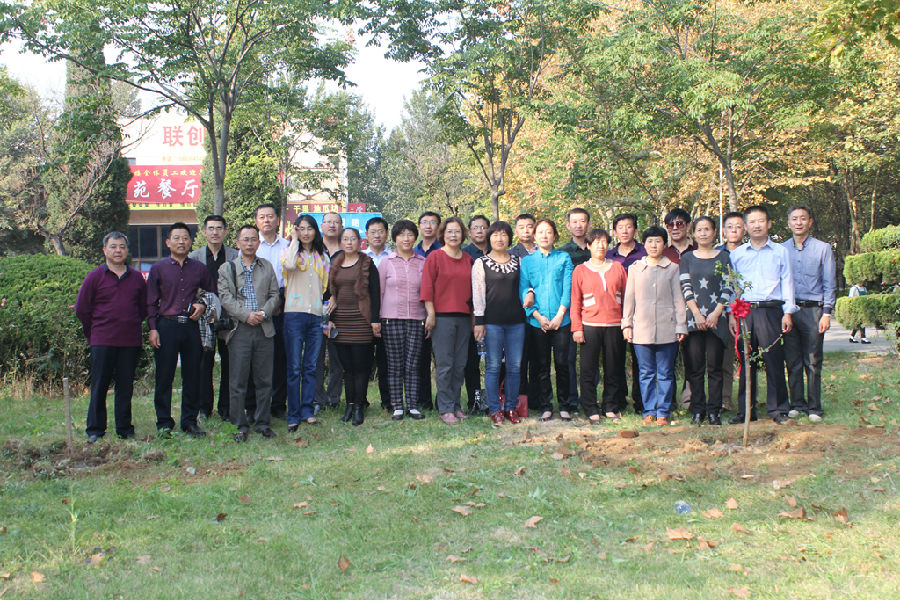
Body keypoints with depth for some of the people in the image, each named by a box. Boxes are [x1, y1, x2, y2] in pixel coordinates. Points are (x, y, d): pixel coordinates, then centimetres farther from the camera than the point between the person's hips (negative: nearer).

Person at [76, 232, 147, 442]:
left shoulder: (136, 278, 10)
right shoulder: (95, 277, 1)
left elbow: (144, 307, 18)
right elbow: (82, 309, 4)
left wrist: (130, 326, 12)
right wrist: (94, 334, 7)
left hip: (130, 341, 3)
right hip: (102, 342, -2)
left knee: (126, 386, 6)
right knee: (99, 387, 1)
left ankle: (125, 429, 15)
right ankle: (95, 430, 10)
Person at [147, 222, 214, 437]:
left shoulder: (199, 268, 11)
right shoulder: (158, 269, 6)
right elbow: (151, 302, 4)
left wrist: (203, 305, -1)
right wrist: (153, 329, -4)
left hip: (191, 326, 2)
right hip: (167, 325, -2)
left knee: (192, 376, 5)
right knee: (164, 377, 0)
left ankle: (190, 421, 15)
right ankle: (164, 423, 8)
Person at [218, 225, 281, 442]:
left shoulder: (267, 267, 14)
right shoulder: (227, 268, 7)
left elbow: (275, 295, 9)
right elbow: (226, 298, -3)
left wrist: (264, 313, -9)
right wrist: (246, 315, -14)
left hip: (264, 329, 2)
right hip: (239, 330, -2)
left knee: (264, 379, 6)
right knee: (238, 380, -1)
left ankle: (263, 422, 16)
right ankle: (240, 426, 7)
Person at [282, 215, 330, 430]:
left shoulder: (322, 257, 17)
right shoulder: (290, 251, 7)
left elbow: (327, 288, 16)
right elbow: (289, 265, -18)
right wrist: (294, 240, -6)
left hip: (316, 316, 3)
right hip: (294, 314, -3)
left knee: (311, 367, 5)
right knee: (294, 367, -4)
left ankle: (307, 411, 11)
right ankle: (293, 415, 0)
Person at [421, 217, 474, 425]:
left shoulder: (468, 259, 14)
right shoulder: (435, 257, 0)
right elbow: (427, 287, -4)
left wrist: (473, 315, 14)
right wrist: (431, 313, -10)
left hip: (464, 317, 5)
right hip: (442, 317, -5)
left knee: (460, 365, 7)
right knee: (444, 365, -4)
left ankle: (455, 405, 17)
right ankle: (446, 409, 2)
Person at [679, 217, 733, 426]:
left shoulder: (723, 257, 7)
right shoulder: (687, 258, 11)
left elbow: (728, 289, 2)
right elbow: (686, 288, 4)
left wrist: (716, 313, -9)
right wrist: (697, 314, -8)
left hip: (716, 317, -1)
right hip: (693, 317, 1)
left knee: (714, 366, -1)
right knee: (695, 366, -1)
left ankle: (714, 411, 5)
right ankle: (697, 411, 6)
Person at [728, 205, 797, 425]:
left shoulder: (780, 252, 10)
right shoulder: (737, 254, 13)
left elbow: (786, 282, 8)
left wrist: (788, 312, 1)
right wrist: (731, 314, 6)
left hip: (771, 310, -1)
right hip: (744, 311, 2)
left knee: (774, 361, -3)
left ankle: (778, 409, 7)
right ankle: (745, 411, 10)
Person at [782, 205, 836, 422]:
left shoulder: (822, 249, 6)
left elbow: (829, 284, 4)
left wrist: (827, 313, -5)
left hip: (813, 309, -2)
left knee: (813, 362, -2)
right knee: (793, 361, 4)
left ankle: (814, 408, 6)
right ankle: (797, 404, 14)